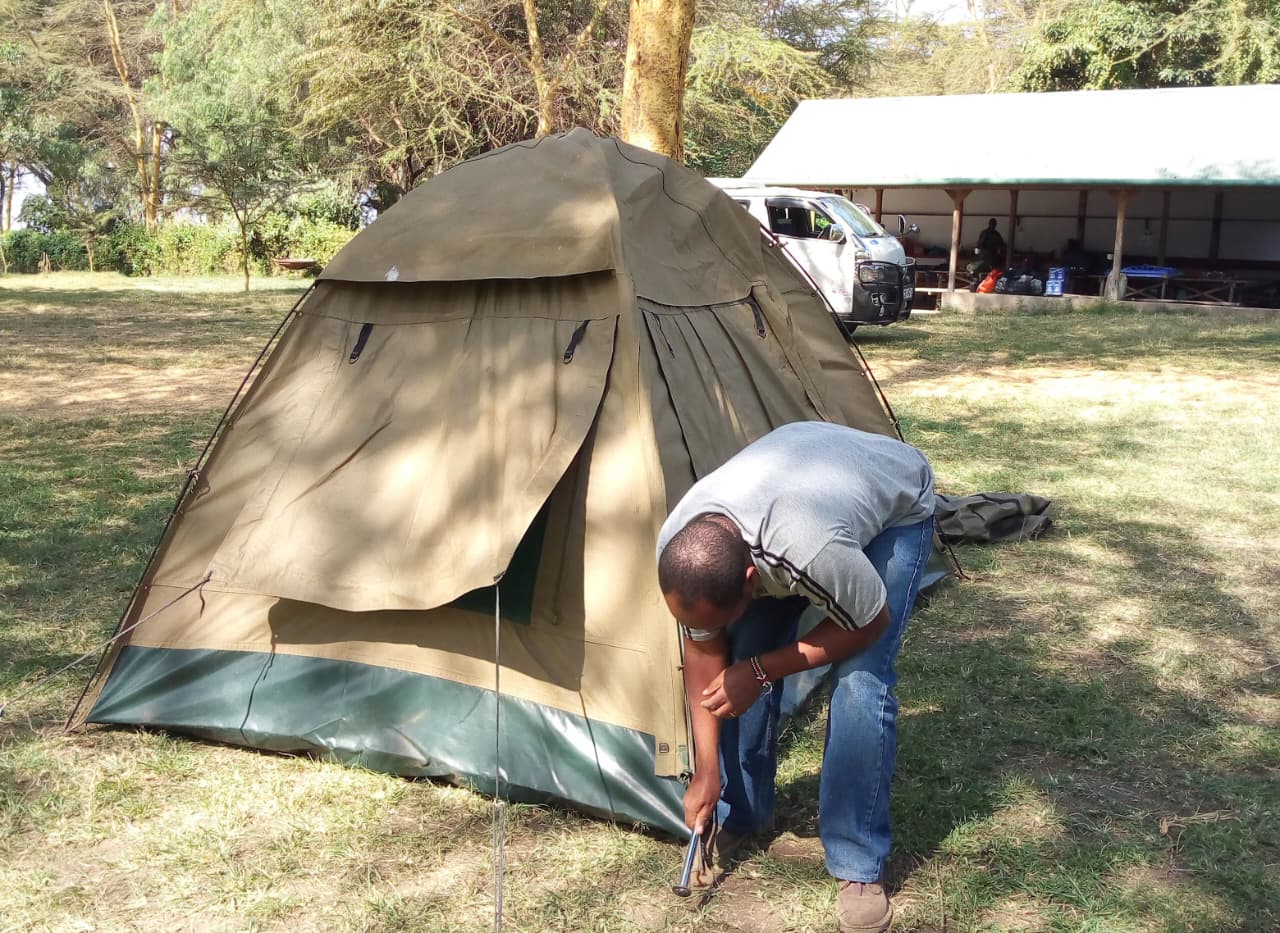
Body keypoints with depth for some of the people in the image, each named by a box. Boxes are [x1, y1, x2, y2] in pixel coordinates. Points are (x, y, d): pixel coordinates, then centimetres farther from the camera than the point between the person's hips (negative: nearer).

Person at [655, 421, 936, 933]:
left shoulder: (813, 551, -48)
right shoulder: (678, 550, -29)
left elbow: (869, 626, -24)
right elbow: (705, 653, -10)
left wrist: (761, 672, -24)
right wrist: (706, 770, -6)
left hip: (894, 509, -5)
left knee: (860, 678, -19)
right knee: (738, 660, -5)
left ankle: (859, 868, -4)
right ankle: (740, 814, 19)